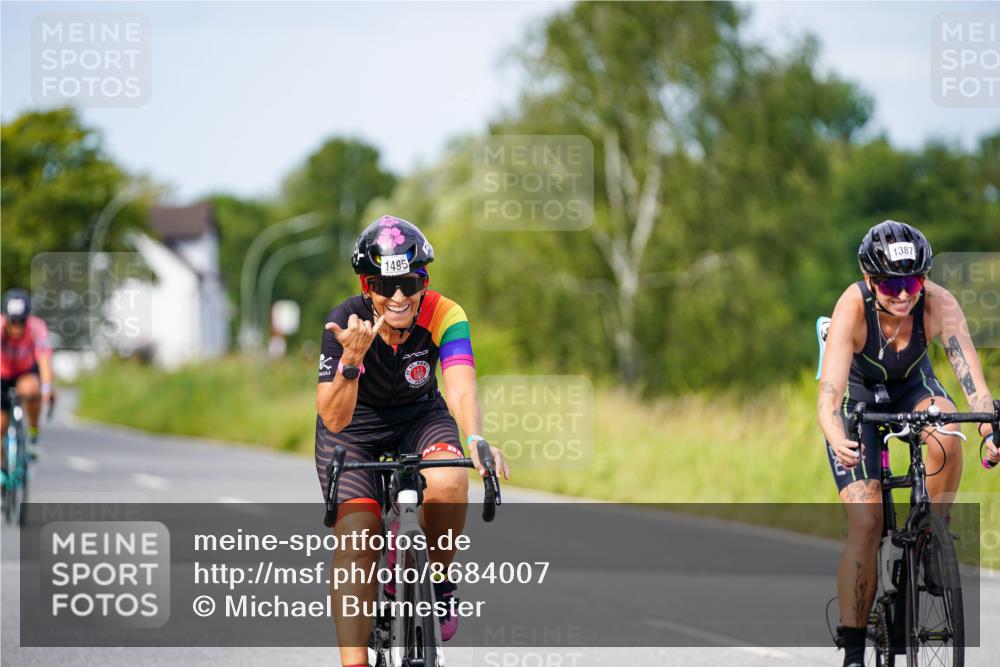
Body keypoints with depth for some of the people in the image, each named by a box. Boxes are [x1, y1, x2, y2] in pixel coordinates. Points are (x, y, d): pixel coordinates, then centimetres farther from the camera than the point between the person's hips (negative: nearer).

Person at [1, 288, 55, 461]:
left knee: (30, 389, -36)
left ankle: (33, 432, -12)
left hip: (27, 370, -1)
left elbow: (44, 358, -42)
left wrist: (46, 388, -58)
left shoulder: (37, 328, -31)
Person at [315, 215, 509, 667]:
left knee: (447, 482, -32)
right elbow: (334, 420, -33)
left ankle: (438, 583, -4)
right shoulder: (345, 324, -29)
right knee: (355, 538, -22)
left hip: (418, 417, 1)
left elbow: (461, 389, -42)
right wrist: (352, 359, -50)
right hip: (353, 426, -1)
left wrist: (476, 441, -62)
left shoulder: (443, 317, -27)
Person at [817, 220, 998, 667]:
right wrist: (839, 442, -62)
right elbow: (830, 394, -42)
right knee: (865, 521, -16)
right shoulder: (852, 309, -34)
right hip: (858, 397, -2)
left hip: (912, 387, 2)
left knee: (946, 434, -34)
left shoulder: (938, 304, -29)